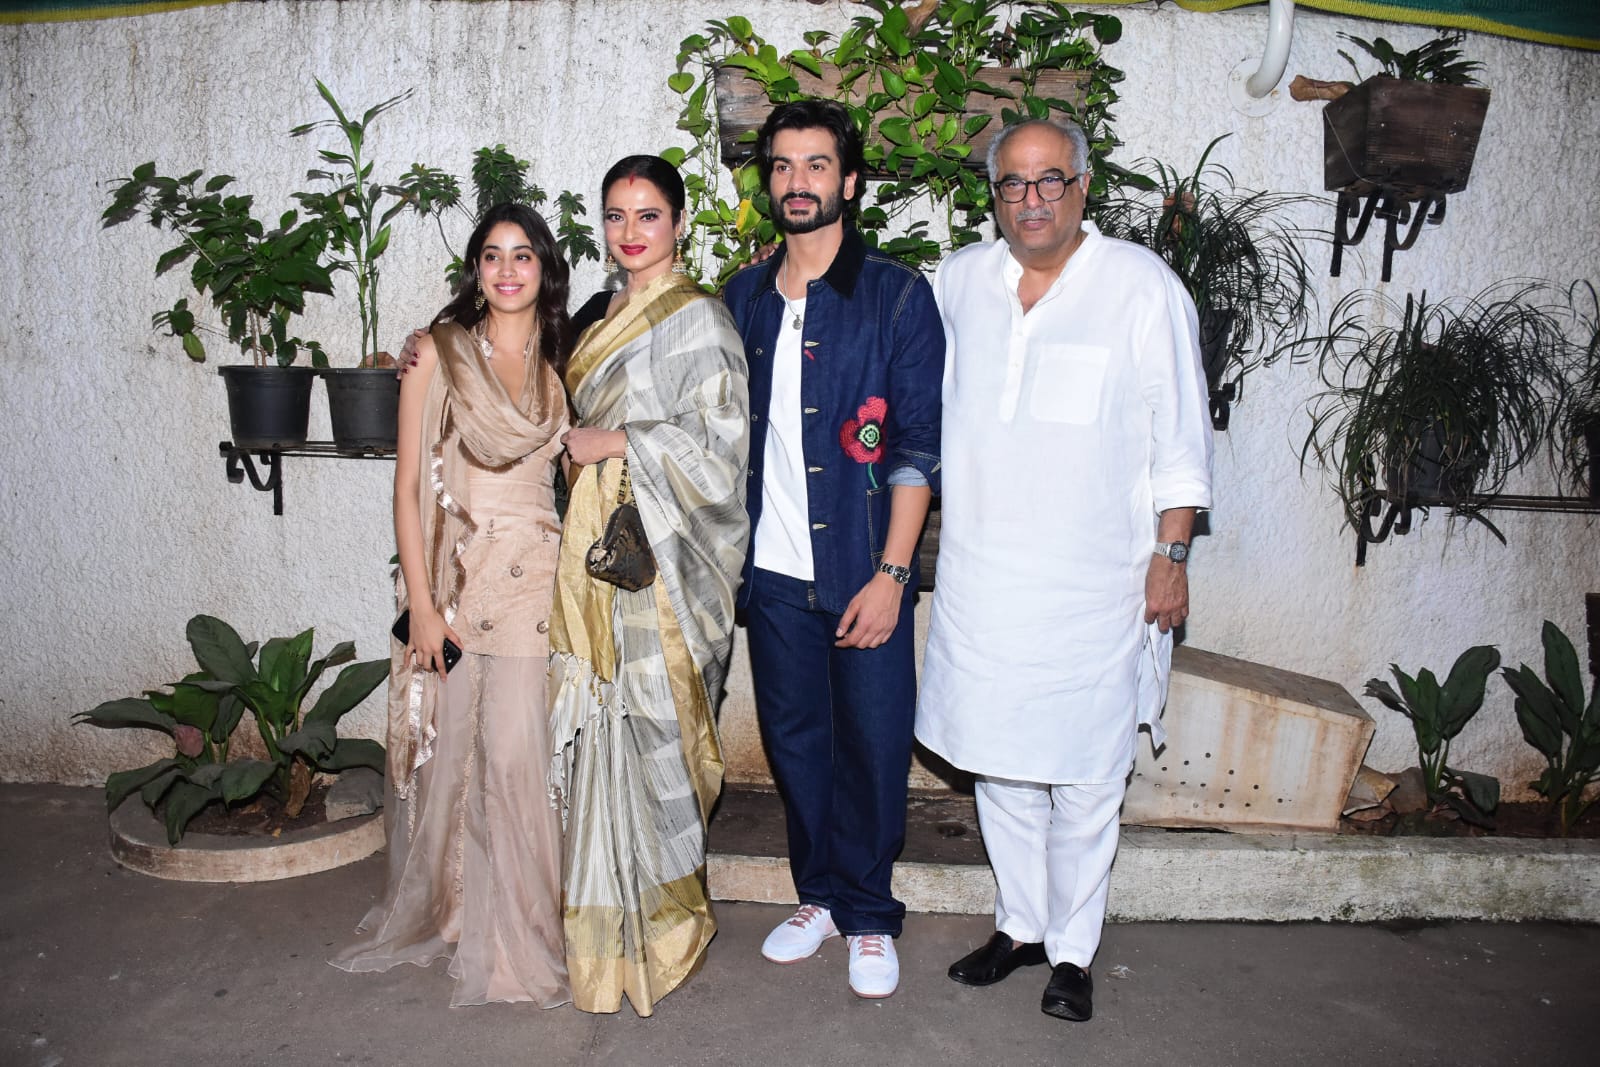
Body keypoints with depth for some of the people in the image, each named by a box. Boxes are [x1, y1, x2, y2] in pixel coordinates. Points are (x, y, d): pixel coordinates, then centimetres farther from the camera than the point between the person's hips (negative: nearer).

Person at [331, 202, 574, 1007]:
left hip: (534, 578, 2)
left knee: (516, 754, -2)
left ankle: (512, 934, 15)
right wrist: (421, 602, -8)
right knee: (448, 748, 7)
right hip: (454, 576, -1)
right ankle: (440, 908, 31)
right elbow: (408, 486, -3)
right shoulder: (439, 352, 0)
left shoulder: (558, 367, 10)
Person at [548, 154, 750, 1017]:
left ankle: (661, 922, 15)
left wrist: (615, 443, -14)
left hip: (661, 558, -7)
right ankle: (611, 912, 24)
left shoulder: (697, 319, -8)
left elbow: (717, 444, -14)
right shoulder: (609, 319, 17)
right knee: (604, 728, 10)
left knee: (649, 727, -2)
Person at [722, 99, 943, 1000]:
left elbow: (919, 444, -7)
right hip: (774, 570, 4)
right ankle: (819, 894, 32)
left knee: (872, 743, 4)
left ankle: (868, 915, 24)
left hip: (863, 571, -4)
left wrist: (891, 572, -13)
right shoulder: (745, 298, 10)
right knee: (794, 739, 13)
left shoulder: (897, 295, -3)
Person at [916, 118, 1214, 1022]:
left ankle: (1073, 949, 24)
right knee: (997, 761, 14)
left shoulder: (1144, 286, -3)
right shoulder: (958, 281, 7)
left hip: (1096, 584, -3)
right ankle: (1020, 923, 33)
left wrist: (1172, 554, -4)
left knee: (1084, 778, 5)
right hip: (981, 577, 4)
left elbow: (1180, 437, -1)